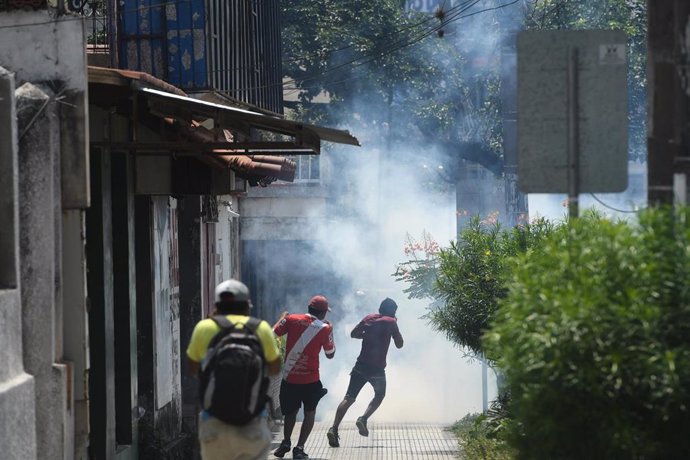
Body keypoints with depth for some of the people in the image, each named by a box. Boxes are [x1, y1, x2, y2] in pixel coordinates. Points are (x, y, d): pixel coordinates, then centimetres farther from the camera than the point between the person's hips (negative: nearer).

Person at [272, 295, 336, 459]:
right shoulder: (324, 328, -6)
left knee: (291, 411, 22)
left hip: (289, 378, 2)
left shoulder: (291, 320, -3)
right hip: (310, 380, -2)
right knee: (310, 412, 12)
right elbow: (330, 354, 5)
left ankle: (286, 443, 21)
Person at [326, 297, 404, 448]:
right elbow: (399, 344, 4)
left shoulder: (369, 318, 9)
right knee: (380, 395, 22)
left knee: (349, 398, 2)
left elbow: (353, 333, 12)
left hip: (361, 365, 3)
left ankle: (334, 428, -14)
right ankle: (363, 419, -1)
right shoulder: (391, 322, -2)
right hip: (377, 368, -3)